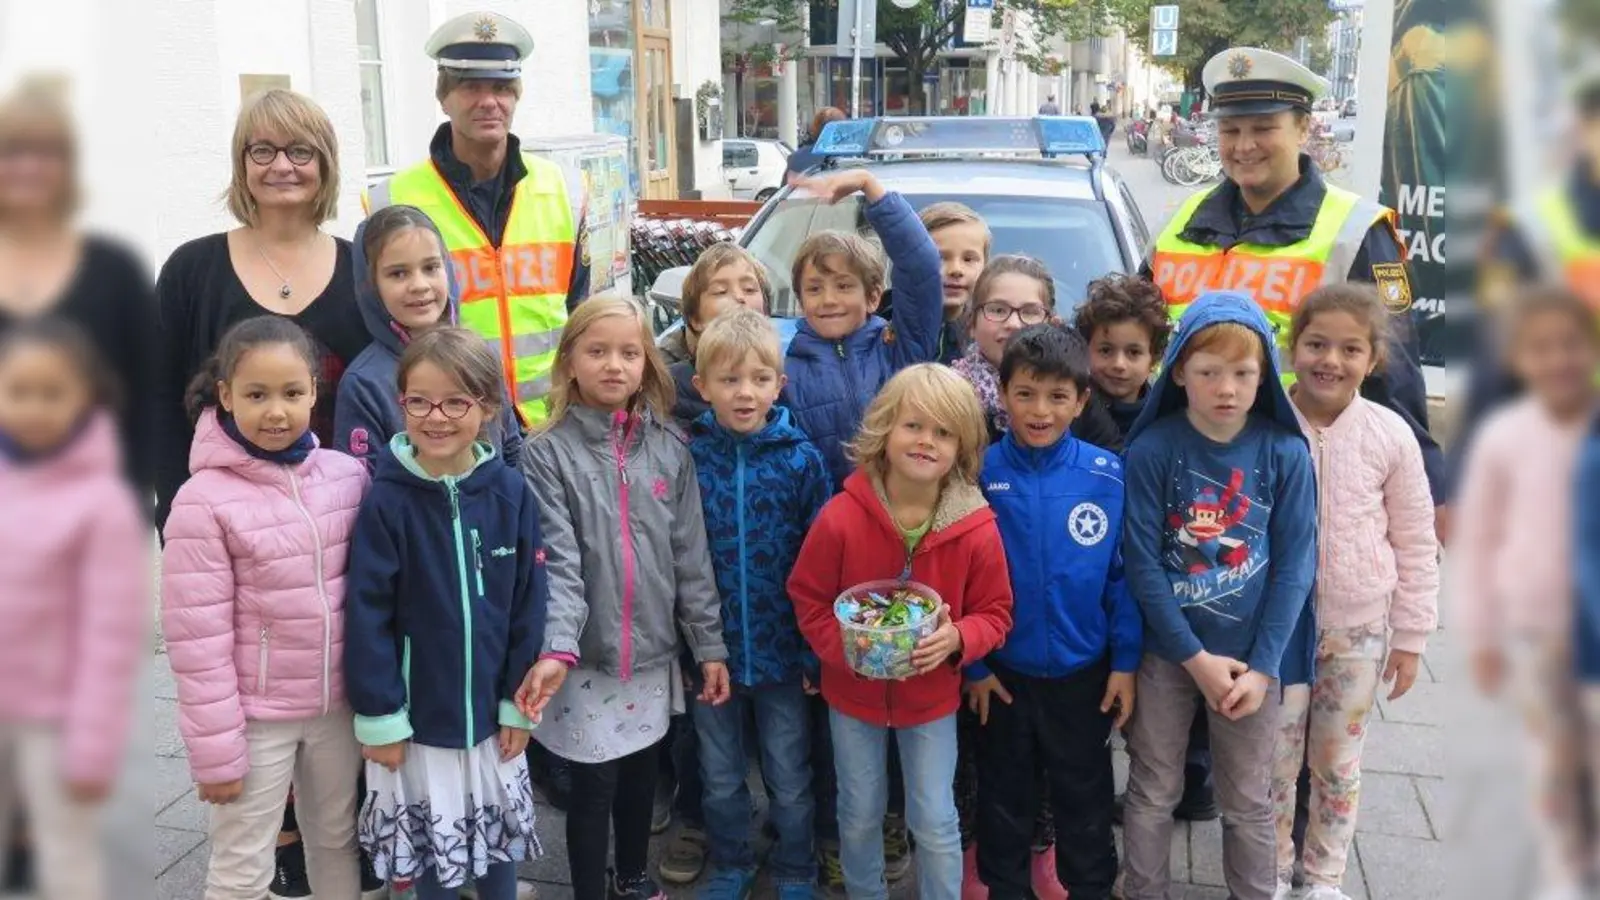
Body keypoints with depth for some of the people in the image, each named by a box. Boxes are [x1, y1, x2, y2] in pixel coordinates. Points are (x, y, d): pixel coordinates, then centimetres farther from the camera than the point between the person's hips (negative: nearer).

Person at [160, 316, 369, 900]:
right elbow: (197, 638, -15)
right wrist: (216, 750, -13)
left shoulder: (348, 475, -3)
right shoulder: (204, 501, -16)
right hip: (256, 716, -4)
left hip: (337, 704, 4)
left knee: (337, 841, 22)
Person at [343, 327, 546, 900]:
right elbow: (367, 616, -11)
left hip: (491, 709, 2)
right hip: (417, 714, -2)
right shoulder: (387, 501, -13)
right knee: (426, 841, 14)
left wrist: (519, 701, -1)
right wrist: (379, 716, -10)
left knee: (498, 833, 18)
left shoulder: (511, 493, -8)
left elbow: (529, 605, -2)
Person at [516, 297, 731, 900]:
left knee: (642, 779, 18)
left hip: (653, 654, 4)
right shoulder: (548, 453, -8)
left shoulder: (670, 449, 2)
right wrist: (556, 648, -28)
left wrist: (710, 644, 3)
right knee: (594, 789, 5)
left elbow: (691, 555, 3)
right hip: (588, 661, -4)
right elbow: (556, 563, -16)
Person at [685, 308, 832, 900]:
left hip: (781, 650, -1)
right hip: (710, 648, 1)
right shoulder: (686, 459, -9)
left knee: (790, 781, 16)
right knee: (721, 779, 19)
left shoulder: (801, 460, -10)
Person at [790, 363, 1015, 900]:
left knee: (936, 824, 9)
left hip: (931, 696, 0)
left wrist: (957, 638, -26)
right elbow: (807, 599, -7)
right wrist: (842, 646, -23)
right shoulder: (841, 517, -19)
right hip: (853, 692, 0)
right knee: (860, 817, 18)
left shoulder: (977, 528, -17)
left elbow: (994, 613, -6)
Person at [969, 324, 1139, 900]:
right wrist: (972, 663, -5)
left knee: (1086, 797, 18)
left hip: (1084, 670, 0)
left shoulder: (1108, 475, -11)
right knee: (1004, 797, 19)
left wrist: (1125, 662, -4)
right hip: (1002, 670, 0)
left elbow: (1124, 574, -4)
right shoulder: (980, 473, -12)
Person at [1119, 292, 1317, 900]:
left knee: (1248, 802, 15)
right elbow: (1141, 561, -11)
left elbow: (1295, 565, -6)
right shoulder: (1151, 450, -11)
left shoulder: (1287, 454, -8)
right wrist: (1196, 657, -13)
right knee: (1152, 794, 13)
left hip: (1253, 655, 1)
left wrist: (1263, 666, -10)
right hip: (1167, 651, 0)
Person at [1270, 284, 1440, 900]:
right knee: (1274, 761, 10)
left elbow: (1416, 545, 0)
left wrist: (1410, 636, 1)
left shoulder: (1390, 436, -9)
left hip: (1359, 630, 1)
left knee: (1338, 763, 16)